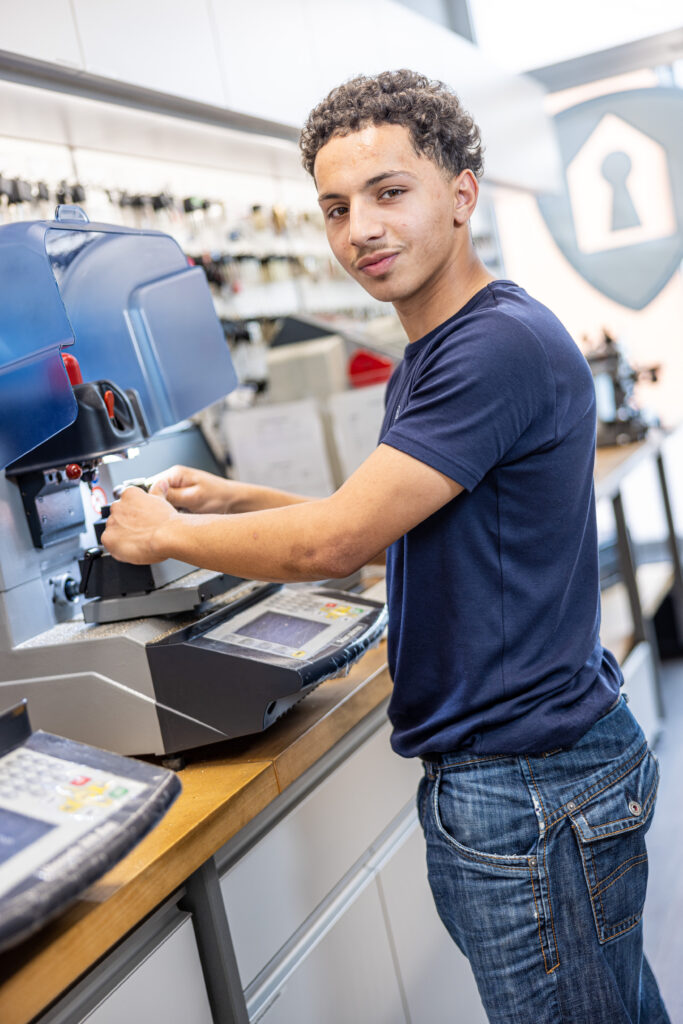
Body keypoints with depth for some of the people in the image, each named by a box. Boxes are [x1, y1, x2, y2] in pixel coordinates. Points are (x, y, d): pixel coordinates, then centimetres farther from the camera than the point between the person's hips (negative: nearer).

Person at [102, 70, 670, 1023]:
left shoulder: (503, 345, -22)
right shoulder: (425, 359, 12)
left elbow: (329, 543, -24)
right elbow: (378, 526, 20)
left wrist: (165, 532, -8)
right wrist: (234, 499, 11)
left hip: (530, 787, -9)